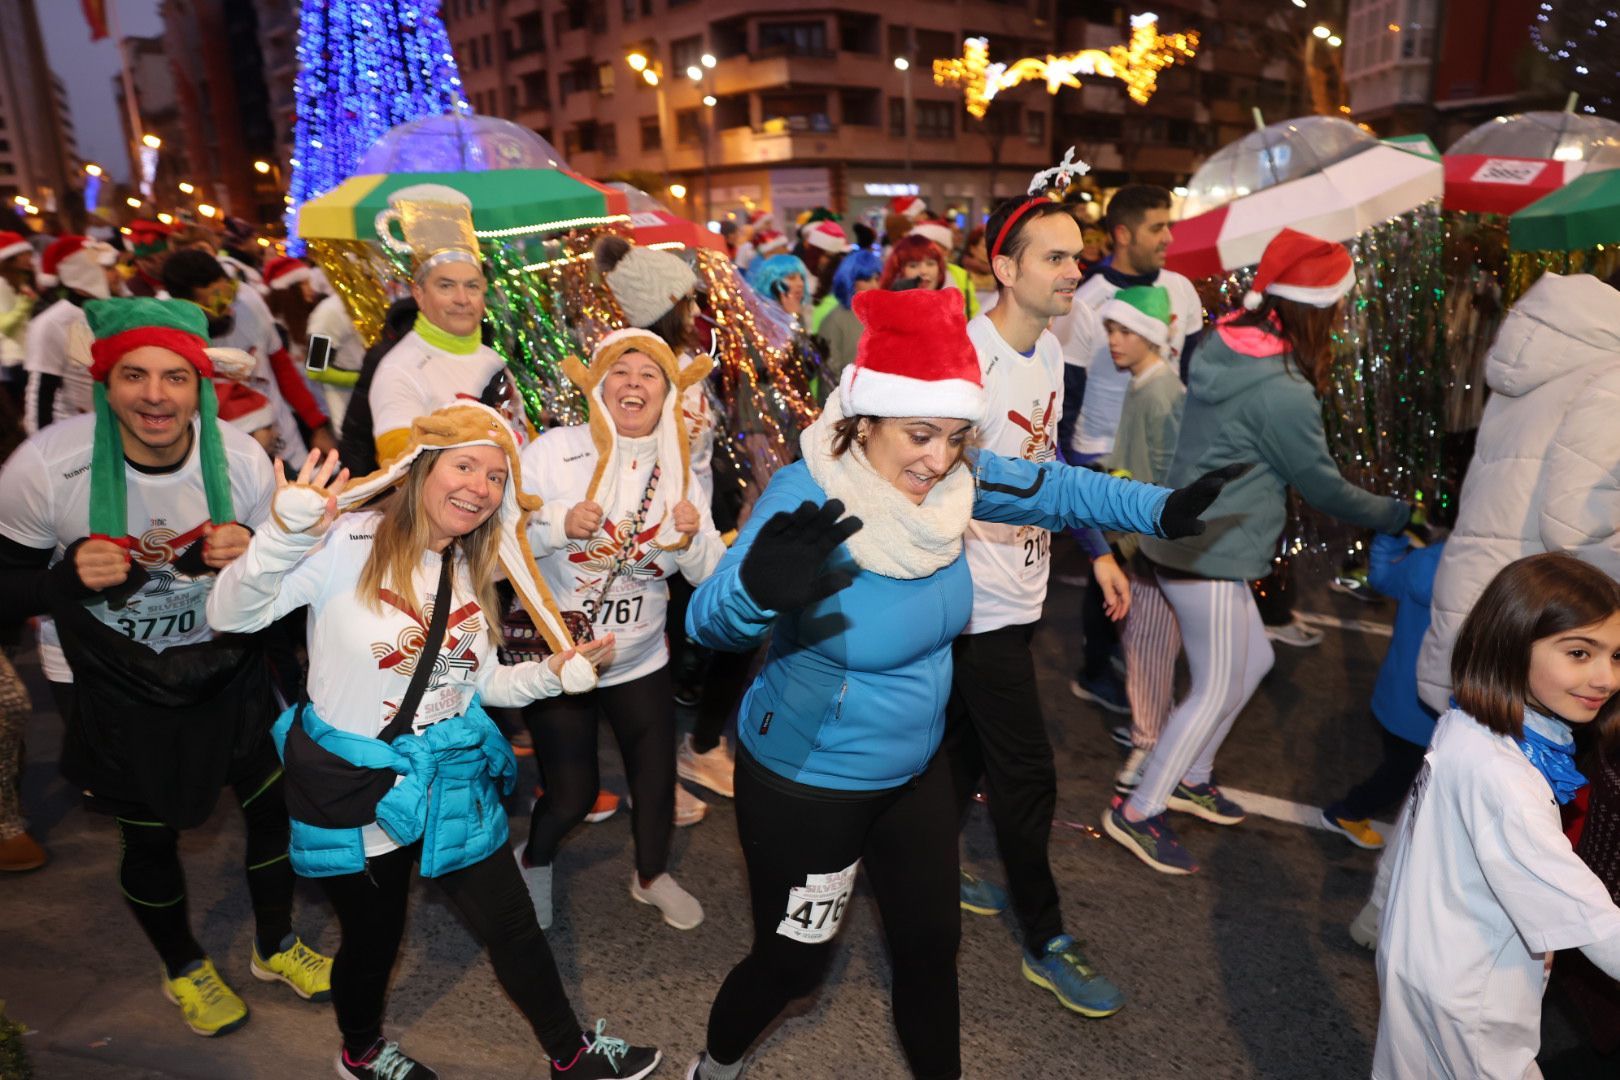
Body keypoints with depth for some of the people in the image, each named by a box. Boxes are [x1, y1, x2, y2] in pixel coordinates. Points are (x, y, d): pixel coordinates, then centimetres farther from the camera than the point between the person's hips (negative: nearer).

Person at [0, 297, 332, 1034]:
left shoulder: (239, 457, -17)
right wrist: (73, 576, -30)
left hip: (225, 665, 2)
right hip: (110, 684, -2)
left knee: (274, 803, 10)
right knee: (150, 837, 13)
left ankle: (275, 946, 40)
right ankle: (184, 969, 44)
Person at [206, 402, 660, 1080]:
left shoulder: (475, 570, 2)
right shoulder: (349, 544, -18)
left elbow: (479, 683, 8)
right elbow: (230, 615, -24)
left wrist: (553, 674, -8)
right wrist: (287, 533, -39)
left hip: (452, 781, 5)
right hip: (353, 786, -4)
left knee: (513, 928, 13)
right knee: (373, 938, 18)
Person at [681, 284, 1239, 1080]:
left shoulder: (952, 476, -13)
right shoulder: (807, 498, -30)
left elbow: (1053, 488, -1)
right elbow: (709, 620, -39)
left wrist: (1162, 509, -16)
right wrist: (759, 589, -62)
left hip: (915, 768, 6)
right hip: (804, 782, -5)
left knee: (931, 942, 21)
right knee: (792, 962, 14)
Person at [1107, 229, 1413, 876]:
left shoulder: (1227, 348, 3)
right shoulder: (1282, 391, -22)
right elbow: (1322, 486, -11)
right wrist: (1398, 515, 6)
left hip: (1190, 538, 9)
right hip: (1210, 555, -9)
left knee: (1253, 661, 22)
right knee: (1216, 691, 4)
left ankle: (1189, 778, 35)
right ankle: (1138, 812, 15)